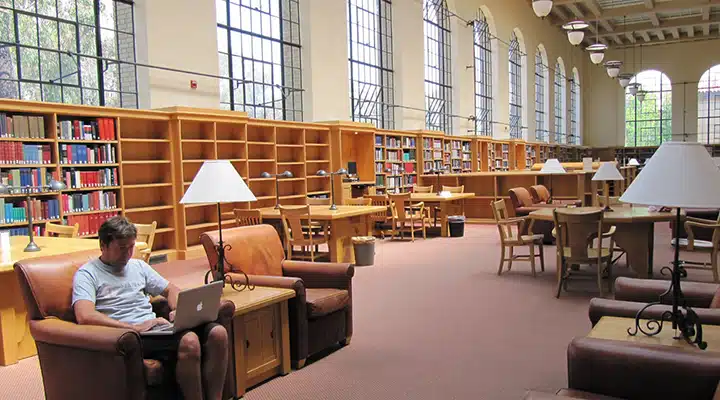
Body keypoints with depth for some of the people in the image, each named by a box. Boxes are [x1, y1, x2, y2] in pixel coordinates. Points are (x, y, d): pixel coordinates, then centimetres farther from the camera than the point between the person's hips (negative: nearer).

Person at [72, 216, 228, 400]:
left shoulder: (138, 265, 22)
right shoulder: (87, 274, 2)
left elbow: (171, 289, 28)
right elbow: (85, 317, -16)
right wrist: (135, 327, -20)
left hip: (156, 328, 7)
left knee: (218, 332, -19)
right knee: (189, 341, -35)